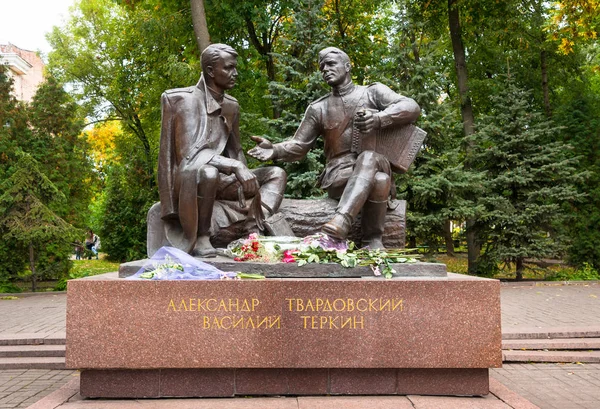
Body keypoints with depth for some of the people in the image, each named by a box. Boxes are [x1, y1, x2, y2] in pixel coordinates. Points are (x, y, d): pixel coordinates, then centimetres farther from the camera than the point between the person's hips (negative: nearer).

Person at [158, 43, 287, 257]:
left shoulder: (232, 106, 9)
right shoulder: (186, 100, -13)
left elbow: (236, 151, 12)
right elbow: (188, 153, -23)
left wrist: (249, 185, -5)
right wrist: (235, 166, -31)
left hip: (220, 179, 7)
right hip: (186, 179, -7)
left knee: (276, 174, 0)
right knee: (207, 172, -41)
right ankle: (200, 238, -21)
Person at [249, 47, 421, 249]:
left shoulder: (373, 92, 10)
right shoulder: (318, 108, 14)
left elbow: (412, 108, -3)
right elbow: (298, 145, 12)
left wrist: (379, 118, -22)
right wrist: (275, 150, -11)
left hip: (375, 165, 0)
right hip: (338, 175, 0)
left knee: (368, 158, -38)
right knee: (378, 179, -34)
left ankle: (340, 223, -50)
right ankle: (373, 240, -33)